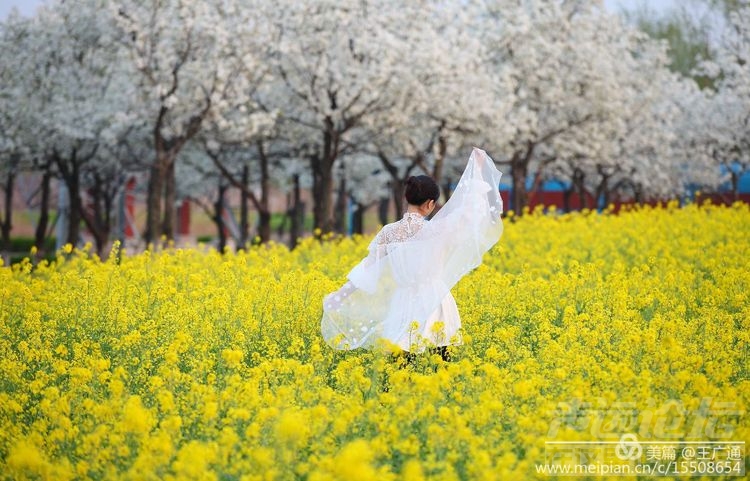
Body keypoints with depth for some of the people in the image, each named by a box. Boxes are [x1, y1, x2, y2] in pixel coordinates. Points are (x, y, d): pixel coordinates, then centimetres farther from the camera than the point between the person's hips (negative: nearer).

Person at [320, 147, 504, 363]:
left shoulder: (389, 232, -1)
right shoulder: (434, 230, -10)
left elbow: (368, 268, 1)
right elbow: (468, 212, -6)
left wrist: (340, 296, 9)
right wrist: (478, 169, -2)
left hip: (402, 303, 2)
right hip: (433, 302, -2)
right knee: (440, 358, 5)